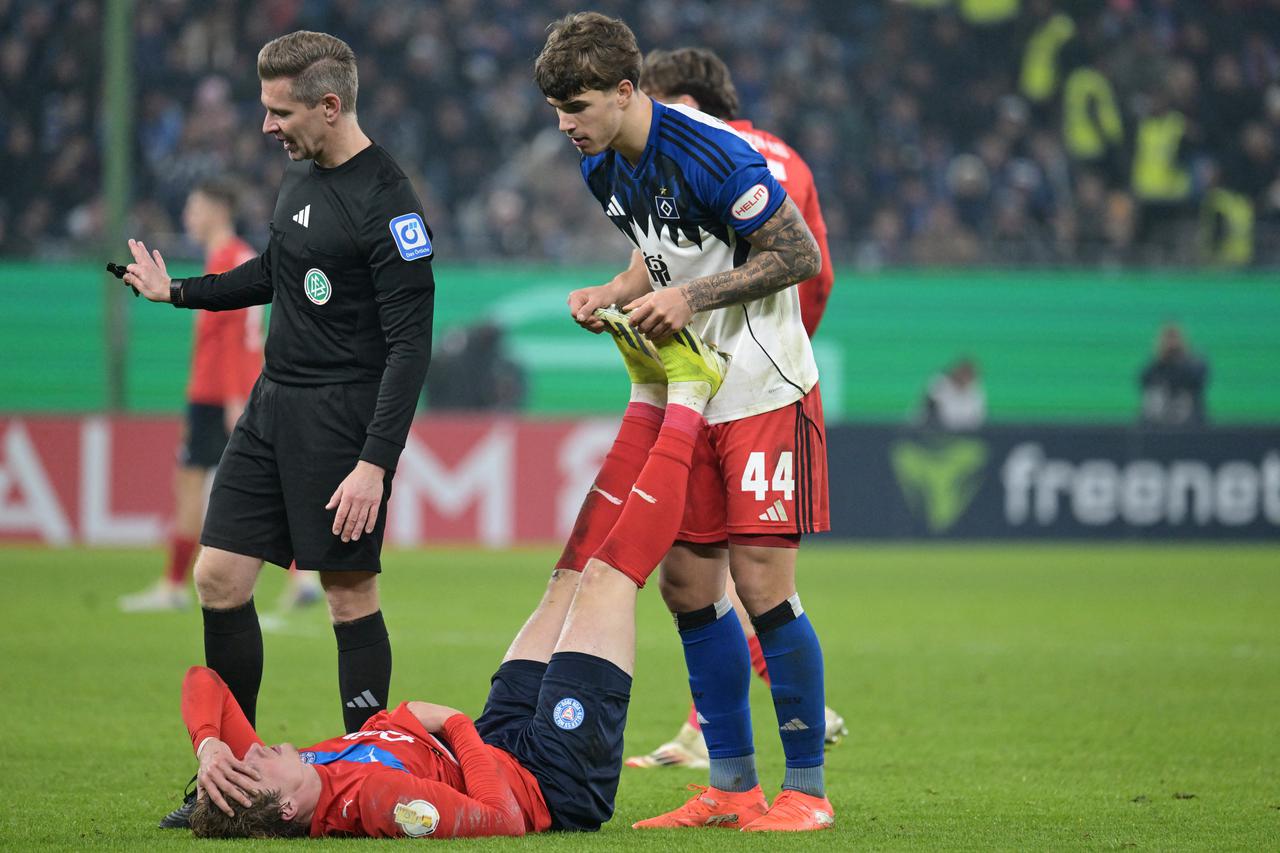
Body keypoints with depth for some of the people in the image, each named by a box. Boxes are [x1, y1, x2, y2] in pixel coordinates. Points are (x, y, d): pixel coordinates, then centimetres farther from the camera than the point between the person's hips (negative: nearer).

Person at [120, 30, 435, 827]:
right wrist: (176, 291, 33)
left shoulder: (387, 205, -17)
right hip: (275, 403, 9)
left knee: (350, 593, -4)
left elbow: (410, 344, -19)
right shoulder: (303, 174, 10)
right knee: (219, 576, 5)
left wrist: (376, 463, -23)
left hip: (342, 414, -9)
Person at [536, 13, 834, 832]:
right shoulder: (604, 169, 4)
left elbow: (800, 254, -16)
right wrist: (611, 295, 1)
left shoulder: (713, 153, -21)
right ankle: (733, 787, 16)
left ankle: (807, 788, 1)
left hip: (765, 393, -8)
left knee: (764, 588, -10)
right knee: (687, 585, 7)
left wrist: (693, 295, -21)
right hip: (686, 396, 8)